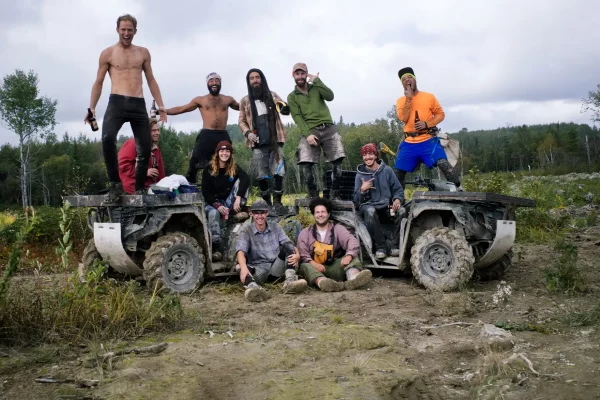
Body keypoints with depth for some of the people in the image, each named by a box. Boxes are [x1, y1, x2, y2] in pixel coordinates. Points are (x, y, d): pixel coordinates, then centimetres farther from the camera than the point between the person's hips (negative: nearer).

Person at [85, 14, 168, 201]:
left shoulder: (143, 53, 16)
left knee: (145, 149, 0)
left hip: (139, 105, 3)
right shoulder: (108, 53, 8)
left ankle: (139, 188, 13)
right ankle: (115, 183, -17)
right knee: (107, 139, -28)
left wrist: (160, 105, 8)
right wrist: (92, 108, 0)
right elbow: (98, 82, 10)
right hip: (117, 103, -3)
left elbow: (151, 80, 19)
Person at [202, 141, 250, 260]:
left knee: (240, 181, -19)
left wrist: (238, 198, -40)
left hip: (229, 202, 2)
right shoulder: (209, 169, -3)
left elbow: (246, 179, -23)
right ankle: (215, 248, -40)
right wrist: (218, 205, -23)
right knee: (213, 213, -38)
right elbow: (205, 192, -6)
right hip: (213, 202, -2)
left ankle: (237, 211, -25)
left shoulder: (235, 168, -1)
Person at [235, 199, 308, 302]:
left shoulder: (275, 227, 12)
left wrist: (297, 255, -26)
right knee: (240, 267, -32)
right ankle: (253, 286, -65)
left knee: (287, 245, -20)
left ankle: (290, 280, -38)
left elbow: (289, 244, 0)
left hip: (278, 266, 2)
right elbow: (241, 250, -15)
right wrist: (243, 267, -38)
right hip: (258, 268, -2)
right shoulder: (246, 230, 3)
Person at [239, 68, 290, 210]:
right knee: (261, 175, 2)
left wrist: (284, 107, -21)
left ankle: (277, 201, 3)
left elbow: (287, 111, 4)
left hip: (275, 140, 0)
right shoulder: (245, 101, 9)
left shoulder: (271, 95, 9)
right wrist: (248, 133, -8)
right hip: (258, 143, 0)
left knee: (278, 172, -6)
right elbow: (241, 121, 12)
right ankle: (266, 201, 16)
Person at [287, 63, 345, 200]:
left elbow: (330, 96, -3)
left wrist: (317, 80, -4)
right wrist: (307, 134, -15)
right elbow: (297, 117, -2)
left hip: (328, 128, 1)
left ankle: (335, 193, -1)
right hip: (310, 131, -1)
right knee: (306, 164, -15)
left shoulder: (316, 88, 16)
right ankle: (313, 194, -1)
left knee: (337, 160, -9)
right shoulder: (292, 97, 11)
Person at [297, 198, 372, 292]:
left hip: (335, 268, 1)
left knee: (352, 258, -21)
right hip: (315, 268, -1)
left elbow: (353, 242, -7)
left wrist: (349, 255, -30)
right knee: (304, 266, -30)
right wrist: (313, 263, -24)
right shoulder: (305, 233, 14)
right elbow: (302, 252, -2)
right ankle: (322, 282, -63)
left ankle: (354, 277, -55)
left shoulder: (338, 228, 12)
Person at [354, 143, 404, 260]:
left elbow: (398, 189, 11)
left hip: (386, 206, 1)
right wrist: (362, 190, -13)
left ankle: (393, 244, -16)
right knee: (370, 211, -38)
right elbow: (356, 200, 8)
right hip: (368, 205, -1)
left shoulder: (387, 170, 8)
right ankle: (381, 246, -29)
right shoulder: (360, 175, 9)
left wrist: (397, 199, -11)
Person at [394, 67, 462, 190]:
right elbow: (403, 118, -7)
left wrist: (427, 124, -12)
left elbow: (441, 114, 4)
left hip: (428, 140, -3)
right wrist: (409, 98, -9)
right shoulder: (400, 101, 9)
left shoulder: (429, 97, 5)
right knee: (399, 171, 7)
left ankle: (459, 190, -17)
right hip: (409, 143, 3)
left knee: (443, 164, -23)